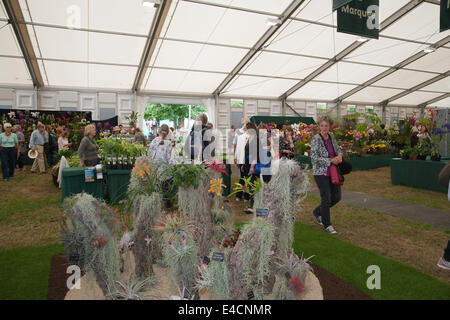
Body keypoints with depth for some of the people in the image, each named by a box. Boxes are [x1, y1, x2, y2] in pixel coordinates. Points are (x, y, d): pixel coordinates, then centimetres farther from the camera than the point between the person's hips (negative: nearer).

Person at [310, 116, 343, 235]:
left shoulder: (332, 137, 7)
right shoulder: (315, 139, -14)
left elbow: (338, 149, 21)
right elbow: (314, 158, -19)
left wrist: (339, 155, -2)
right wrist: (331, 161, -19)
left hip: (333, 172, 7)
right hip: (321, 173, -7)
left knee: (336, 197, 11)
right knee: (326, 198, -2)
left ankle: (317, 212, 34)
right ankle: (327, 225, 17)